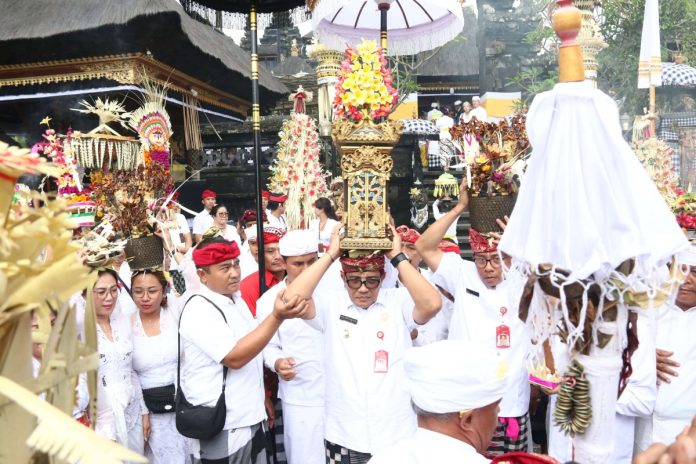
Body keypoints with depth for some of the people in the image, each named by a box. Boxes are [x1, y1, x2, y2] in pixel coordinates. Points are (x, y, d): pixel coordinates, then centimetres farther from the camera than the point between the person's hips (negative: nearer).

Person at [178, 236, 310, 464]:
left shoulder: (236, 299, 8)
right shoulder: (198, 311, -18)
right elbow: (235, 358, -26)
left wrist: (262, 399, 20)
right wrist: (277, 317, -32)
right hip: (221, 428, -7)